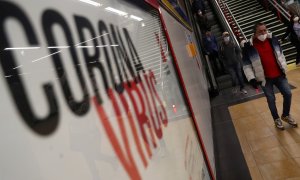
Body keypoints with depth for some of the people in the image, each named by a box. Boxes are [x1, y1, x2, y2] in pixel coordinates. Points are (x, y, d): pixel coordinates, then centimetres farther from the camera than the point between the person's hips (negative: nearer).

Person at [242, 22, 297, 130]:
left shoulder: (273, 40, 1)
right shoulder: (249, 46, -13)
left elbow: (280, 54, 15)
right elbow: (246, 65, -9)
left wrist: (283, 68, 15)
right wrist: (251, 78, -15)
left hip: (279, 75, 4)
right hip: (265, 78, -4)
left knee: (288, 94, 8)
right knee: (271, 99, 6)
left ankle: (286, 115, 32)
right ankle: (277, 119, 28)